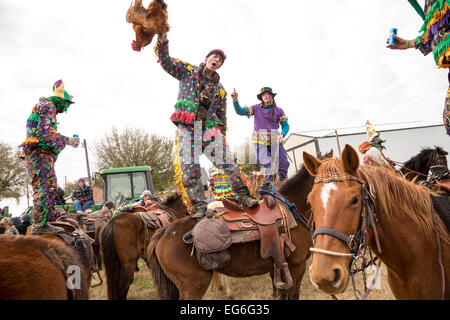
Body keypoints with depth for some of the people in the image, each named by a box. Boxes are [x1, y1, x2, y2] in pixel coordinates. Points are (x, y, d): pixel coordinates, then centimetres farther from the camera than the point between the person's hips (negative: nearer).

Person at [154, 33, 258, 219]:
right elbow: (166, 62, 4)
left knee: (230, 163, -9)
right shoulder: (187, 71, 12)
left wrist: (222, 134, 12)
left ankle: (243, 197, 2)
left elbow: (222, 115, 19)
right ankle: (199, 207, 0)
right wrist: (162, 42, -12)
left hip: (210, 130, 3)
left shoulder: (220, 89, 18)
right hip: (187, 129, -2)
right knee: (189, 171, -9)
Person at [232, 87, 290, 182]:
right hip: (260, 142, -2)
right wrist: (235, 100, -19)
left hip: (274, 141, 2)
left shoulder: (278, 110, 5)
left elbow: (285, 125, 7)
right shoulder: (256, 108, 2)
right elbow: (240, 111, -3)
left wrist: (282, 134, -13)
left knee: (283, 162, 0)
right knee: (266, 164, -12)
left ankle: (283, 181, 25)